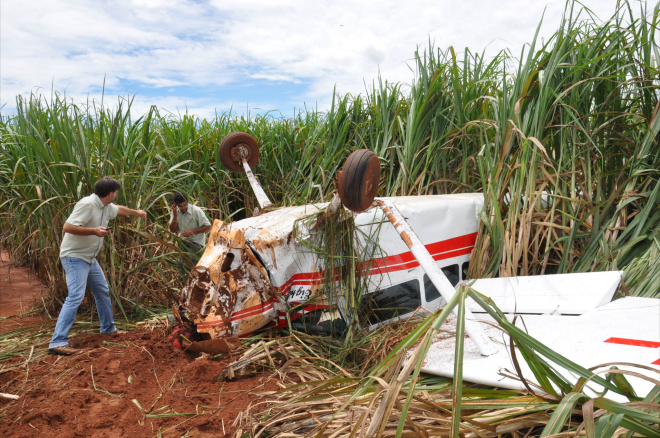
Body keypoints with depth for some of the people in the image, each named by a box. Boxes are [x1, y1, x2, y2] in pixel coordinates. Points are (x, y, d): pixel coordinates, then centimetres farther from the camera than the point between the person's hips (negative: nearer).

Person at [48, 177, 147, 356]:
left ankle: (108, 328, 36)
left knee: (103, 292, 19)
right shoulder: (87, 204, -23)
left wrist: (137, 212, 43)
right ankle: (58, 343, -17)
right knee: (75, 297, -19)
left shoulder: (106, 206, 5)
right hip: (75, 257, -10)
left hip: (89, 258, 10)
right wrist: (94, 231, -29)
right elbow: (67, 227, -28)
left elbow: (119, 209, 29)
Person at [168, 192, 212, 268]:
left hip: (196, 242, -6)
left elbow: (208, 227, -15)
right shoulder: (175, 211, -1)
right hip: (183, 241, 6)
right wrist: (175, 216, -16)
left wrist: (192, 232, -21)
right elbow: (173, 230, -1)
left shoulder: (196, 211, -18)